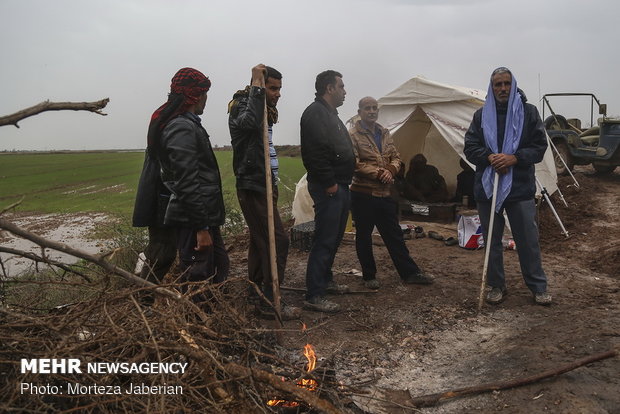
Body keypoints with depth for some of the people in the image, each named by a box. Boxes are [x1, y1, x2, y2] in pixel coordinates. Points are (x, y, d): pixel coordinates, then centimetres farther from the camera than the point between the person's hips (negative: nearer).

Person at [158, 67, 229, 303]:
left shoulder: (189, 125, 16)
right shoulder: (182, 129, -17)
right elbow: (187, 183, -22)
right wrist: (201, 227, -22)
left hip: (204, 215, 11)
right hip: (192, 220, -11)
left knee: (219, 267, 20)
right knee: (196, 282, -1)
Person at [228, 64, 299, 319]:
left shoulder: (264, 111, 17)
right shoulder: (243, 106, -13)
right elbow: (248, 123, -40)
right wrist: (256, 86, -31)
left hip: (264, 185, 10)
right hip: (253, 186, -10)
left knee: (260, 239, 15)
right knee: (277, 239, -12)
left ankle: (256, 290, 26)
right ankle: (270, 301, -7)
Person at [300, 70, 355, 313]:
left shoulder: (330, 114, 21)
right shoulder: (315, 113, -13)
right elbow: (314, 153, -23)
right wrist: (329, 183, -21)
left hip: (340, 186, 11)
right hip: (328, 188, -11)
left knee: (334, 238, 18)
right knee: (324, 242, -9)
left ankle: (326, 280, 32)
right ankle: (314, 296, -4)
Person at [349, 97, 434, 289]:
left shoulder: (384, 133, 13)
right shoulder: (353, 135, -9)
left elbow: (396, 157, 12)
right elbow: (354, 164, -17)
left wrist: (390, 171, -9)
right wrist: (378, 173, -17)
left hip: (384, 194, 6)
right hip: (363, 195, -6)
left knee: (394, 235, 12)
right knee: (364, 236, 6)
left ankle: (409, 273, 20)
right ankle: (369, 276, 20)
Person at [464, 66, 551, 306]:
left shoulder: (528, 112, 2)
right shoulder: (481, 115, 6)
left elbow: (539, 146, -1)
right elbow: (470, 148, 4)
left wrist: (514, 158, -17)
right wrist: (489, 158, -15)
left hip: (520, 187, -1)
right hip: (487, 187, 2)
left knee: (528, 239, 5)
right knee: (492, 240, 10)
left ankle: (538, 286, 22)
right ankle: (496, 285, 24)